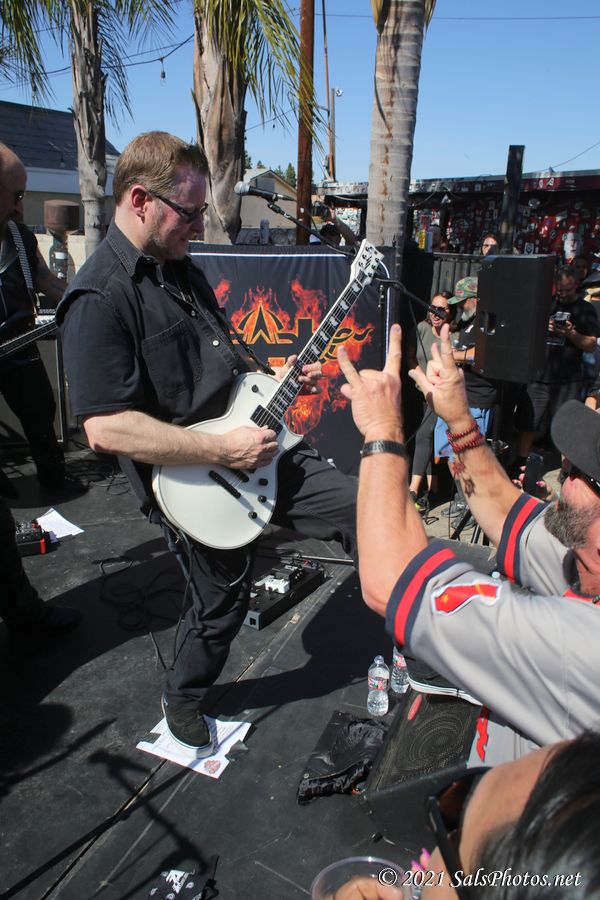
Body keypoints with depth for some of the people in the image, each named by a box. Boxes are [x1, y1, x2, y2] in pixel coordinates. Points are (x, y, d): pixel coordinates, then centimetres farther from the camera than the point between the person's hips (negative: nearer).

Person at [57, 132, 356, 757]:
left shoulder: (181, 270, 10)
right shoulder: (98, 298, -19)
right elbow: (105, 428, -27)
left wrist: (276, 379, 5)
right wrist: (223, 451, -25)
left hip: (256, 445, 8)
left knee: (359, 507, 6)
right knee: (223, 601, 10)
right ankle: (182, 698, 43)